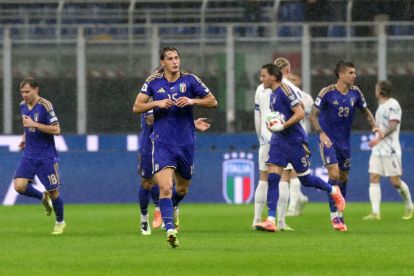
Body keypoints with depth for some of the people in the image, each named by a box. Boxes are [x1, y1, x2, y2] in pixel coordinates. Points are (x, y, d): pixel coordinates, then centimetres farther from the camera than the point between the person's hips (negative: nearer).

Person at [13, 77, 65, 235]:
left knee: (53, 191, 2)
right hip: (29, 155, 6)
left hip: (46, 156, -6)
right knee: (19, 186, -12)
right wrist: (25, 137, 8)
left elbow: (56, 130, -19)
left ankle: (60, 222, 25)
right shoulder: (23, 106, 7)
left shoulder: (45, 106, -14)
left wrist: (34, 124, -24)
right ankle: (43, 198, 17)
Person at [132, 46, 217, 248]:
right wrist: (157, 103, -14)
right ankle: (170, 230, -22)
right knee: (165, 187, -19)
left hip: (186, 143, 2)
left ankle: (173, 208, 50)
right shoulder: (153, 82, 1)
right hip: (162, 143, -2)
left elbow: (212, 102, 3)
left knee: (182, 188, 17)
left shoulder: (190, 80, 0)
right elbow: (136, 107, 3)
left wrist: (192, 101, -14)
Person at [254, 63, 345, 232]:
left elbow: (300, 114, -21)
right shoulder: (273, 94, 11)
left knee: (305, 179, 4)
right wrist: (273, 125, 13)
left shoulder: (284, 91, -16)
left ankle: (333, 191, 32)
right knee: (272, 178, -6)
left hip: (295, 141, -8)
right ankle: (271, 220, -10)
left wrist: (282, 126, -23)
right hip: (278, 141, 8)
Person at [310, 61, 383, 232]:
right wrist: (321, 133, -24)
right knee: (334, 174, -17)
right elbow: (313, 115, -10)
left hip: (345, 141, 5)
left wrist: (374, 126, -2)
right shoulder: (327, 92, -13)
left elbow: (365, 111, 15)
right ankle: (334, 215, -9)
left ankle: (339, 215, 23)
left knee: (343, 177, 9)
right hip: (328, 140, -5)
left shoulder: (355, 92, 1)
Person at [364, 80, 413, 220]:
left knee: (395, 181, -5)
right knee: (374, 179, -6)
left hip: (390, 150, -8)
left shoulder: (392, 105, -10)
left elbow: (393, 125, -20)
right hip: (377, 150, 8)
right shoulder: (381, 106, 18)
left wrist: (378, 138, -26)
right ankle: (375, 212, -12)